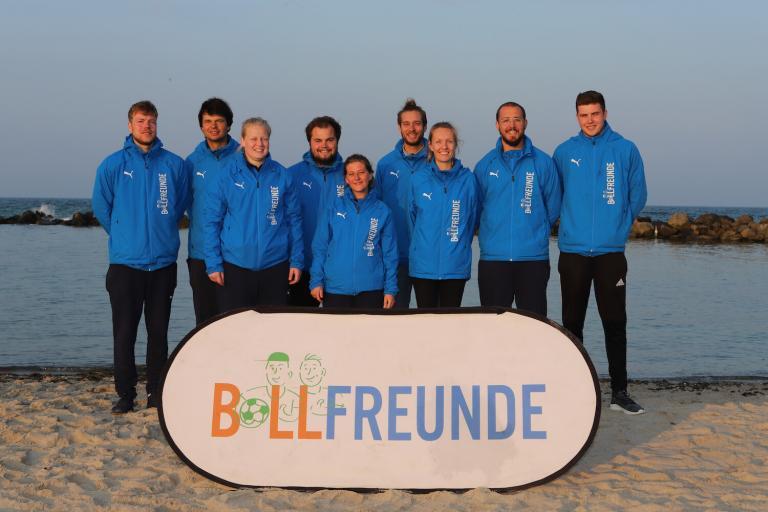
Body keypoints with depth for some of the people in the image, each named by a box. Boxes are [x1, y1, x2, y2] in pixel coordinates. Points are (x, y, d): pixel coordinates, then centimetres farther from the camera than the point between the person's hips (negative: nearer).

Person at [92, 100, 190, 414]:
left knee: (158, 332, 8)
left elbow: (182, 205, 12)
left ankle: (156, 393, 17)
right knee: (124, 333, 2)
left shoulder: (174, 164, 2)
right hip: (125, 262, -1)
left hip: (163, 262, 1)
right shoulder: (113, 164, 0)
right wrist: (124, 236, 12)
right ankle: (125, 394, 12)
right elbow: (101, 207, 8)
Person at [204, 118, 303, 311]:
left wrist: (297, 261, 2)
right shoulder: (227, 174, -3)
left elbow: (293, 220, 6)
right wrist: (213, 263, -7)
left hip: (275, 266, 2)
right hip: (234, 267, -2)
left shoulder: (282, 176, 2)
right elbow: (212, 220, -2)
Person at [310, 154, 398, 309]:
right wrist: (316, 281, -4)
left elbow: (390, 254, 4)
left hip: (371, 289, 0)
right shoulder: (333, 207, 2)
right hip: (335, 289, 0)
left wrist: (390, 290, -1)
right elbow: (319, 246, 3)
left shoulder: (382, 211, 3)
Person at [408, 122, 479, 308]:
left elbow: (473, 218, 9)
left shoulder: (467, 179, 0)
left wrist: (461, 246, 11)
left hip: (456, 266, 0)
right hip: (423, 265, 0)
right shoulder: (418, 179, 1)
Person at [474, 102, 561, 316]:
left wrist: (536, 232, 9)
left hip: (534, 258, -1)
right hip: (493, 258, 1)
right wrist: (495, 233, 9)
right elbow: (476, 208, 12)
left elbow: (553, 208, 9)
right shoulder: (485, 165, 7)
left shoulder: (543, 162, 3)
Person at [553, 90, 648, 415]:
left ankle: (619, 392, 10)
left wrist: (618, 224, 4)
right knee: (572, 324, 7)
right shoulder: (564, 152, 4)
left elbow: (638, 195, 6)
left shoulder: (625, 150, 2)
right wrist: (572, 224, 6)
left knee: (615, 323, 2)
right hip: (573, 251, 1)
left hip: (611, 251, -1)